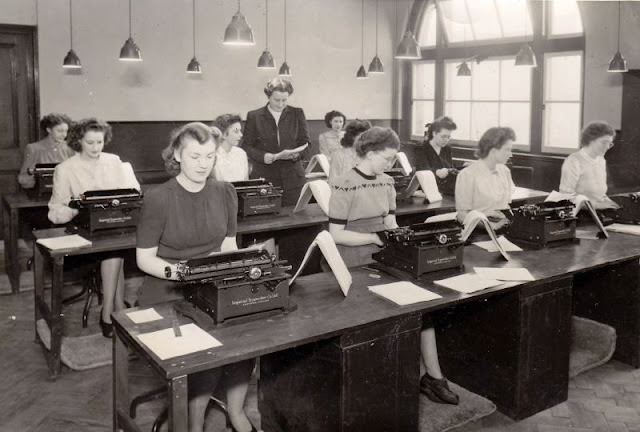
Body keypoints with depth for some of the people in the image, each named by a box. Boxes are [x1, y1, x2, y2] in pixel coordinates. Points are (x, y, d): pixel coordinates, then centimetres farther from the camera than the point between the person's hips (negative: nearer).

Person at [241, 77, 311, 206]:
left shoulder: (297, 114, 9)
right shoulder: (254, 116, 4)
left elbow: (305, 144, 8)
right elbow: (246, 146, 3)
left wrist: (295, 154, -13)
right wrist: (263, 156, -15)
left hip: (292, 179, 1)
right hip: (264, 178, -1)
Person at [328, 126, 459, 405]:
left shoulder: (386, 183, 10)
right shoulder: (344, 187, -14)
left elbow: (390, 223, 14)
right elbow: (336, 235, -15)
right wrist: (374, 238, -21)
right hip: (355, 265, -6)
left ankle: (431, 375, -9)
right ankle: (424, 374, 0)